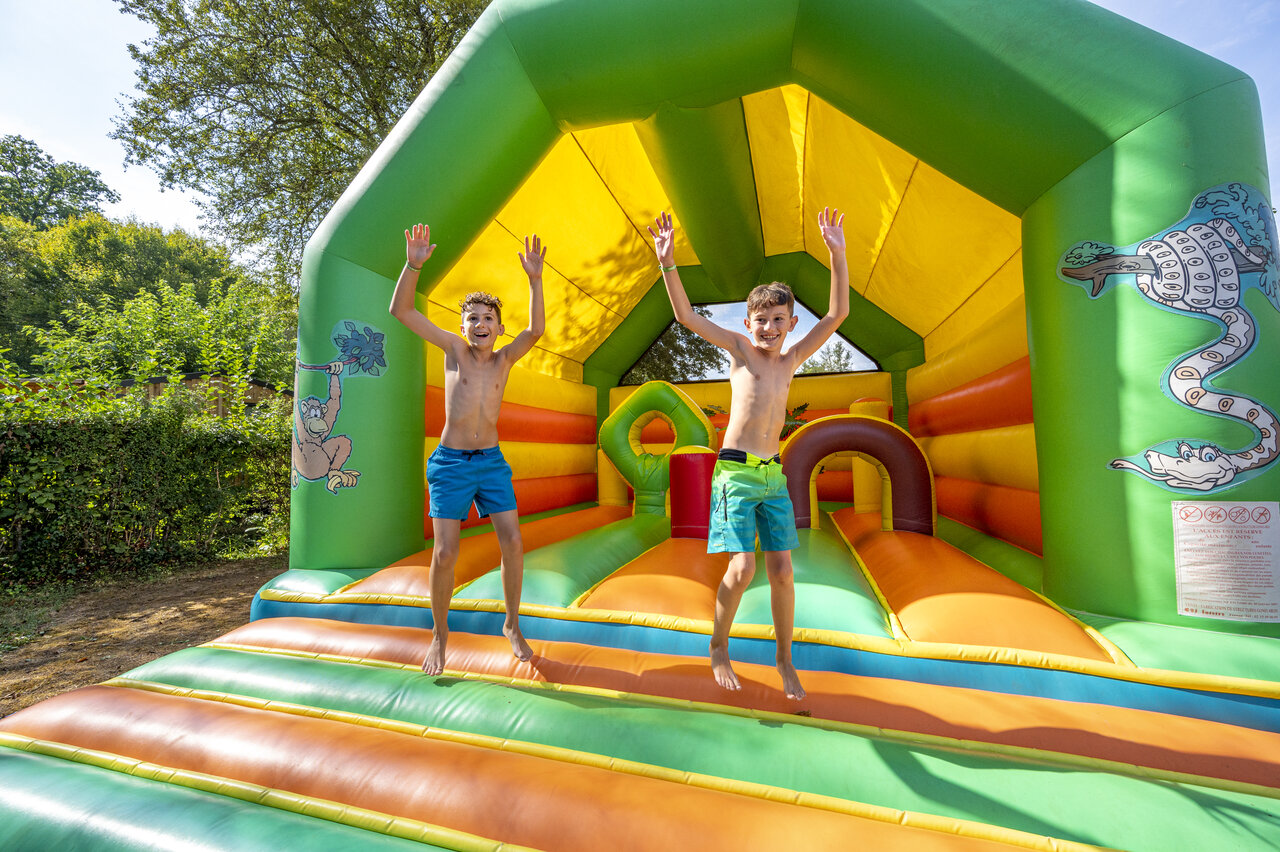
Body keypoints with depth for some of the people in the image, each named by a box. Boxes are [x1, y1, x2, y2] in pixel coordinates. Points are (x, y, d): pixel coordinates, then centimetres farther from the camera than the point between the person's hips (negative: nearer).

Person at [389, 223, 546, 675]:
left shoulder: (505, 359, 4)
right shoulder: (455, 349, 2)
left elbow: (536, 330, -13)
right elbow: (401, 310, -4)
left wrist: (535, 279, -22)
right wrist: (413, 264, -17)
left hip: (492, 462, 2)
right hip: (450, 463, -1)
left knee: (512, 543, -2)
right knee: (444, 554, -1)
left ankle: (512, 625, 20)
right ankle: (440, 636, 23)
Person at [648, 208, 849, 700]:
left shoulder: (792, 359, 12)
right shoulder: (739, 348, 3)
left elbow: (838, 314, 10)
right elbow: (686, 316, -4)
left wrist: (837, 254, 4)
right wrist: (668, 263, -14)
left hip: (774, 476, 4)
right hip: (735, 473, -4)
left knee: (782, 572, 7)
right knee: (742, 571, -9)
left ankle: (785, 660, 28)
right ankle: (719, 647, 19)